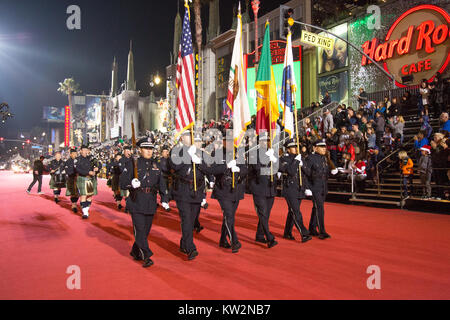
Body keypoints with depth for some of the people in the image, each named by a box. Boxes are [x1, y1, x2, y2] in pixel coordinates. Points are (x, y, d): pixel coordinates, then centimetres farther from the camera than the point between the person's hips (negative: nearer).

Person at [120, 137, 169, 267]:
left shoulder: (156, 165, 10)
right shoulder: (132, 164, -4)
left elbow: (161, 183, 14)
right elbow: (122, 183, -6)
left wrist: (164, 199, 5)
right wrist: (131, 183, -28)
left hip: (151, 204, 5)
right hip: (137, 203, -5)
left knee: (146, 230, 12)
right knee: (140, 230, -8)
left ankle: (135, 252, 32)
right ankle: (146, 256, -2)